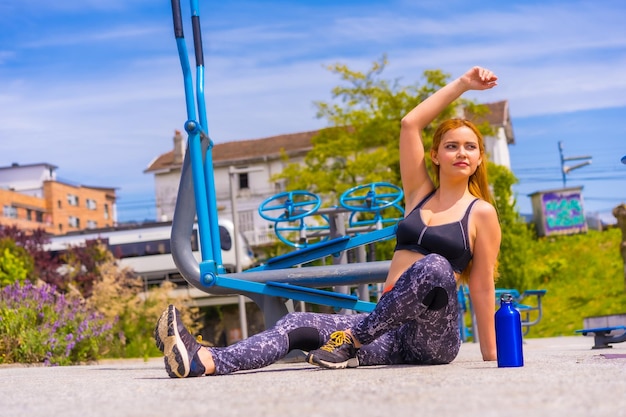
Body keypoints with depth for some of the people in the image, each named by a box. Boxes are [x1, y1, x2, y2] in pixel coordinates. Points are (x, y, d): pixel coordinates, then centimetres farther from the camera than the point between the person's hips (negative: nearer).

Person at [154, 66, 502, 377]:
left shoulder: (482, 213, 2)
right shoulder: (419, 193, 14)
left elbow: (482, 285, 2)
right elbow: (410, 123, 9)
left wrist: (490, 353, 1)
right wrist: (461, 83, 13)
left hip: (434, 338, -4)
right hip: (391, 330, 5)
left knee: (434, 266, -38)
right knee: (298, 325, -18)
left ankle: (353, 341, -29)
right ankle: (203, 361, -40)